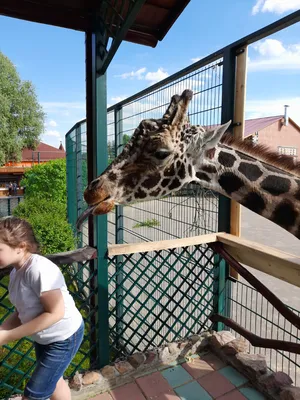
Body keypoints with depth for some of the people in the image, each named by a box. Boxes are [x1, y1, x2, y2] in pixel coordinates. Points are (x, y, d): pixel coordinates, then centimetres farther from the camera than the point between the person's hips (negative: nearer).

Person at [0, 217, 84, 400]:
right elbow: (22, 311, 3)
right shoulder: (16, 272, -4)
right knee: (53, 381, 28)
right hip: (44, 338, 8)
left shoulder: (39, 269, -31)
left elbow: (55, 313, -30)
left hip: (64, 338, -8)